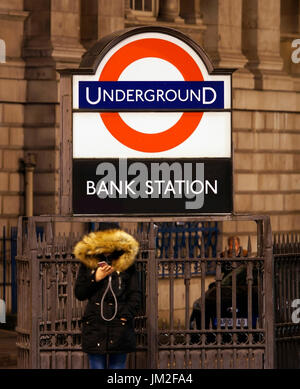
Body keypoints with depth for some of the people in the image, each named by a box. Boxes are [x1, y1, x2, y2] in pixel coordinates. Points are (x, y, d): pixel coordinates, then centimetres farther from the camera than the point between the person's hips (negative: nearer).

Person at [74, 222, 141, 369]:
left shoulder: (126, 264, 6)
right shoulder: (88, 263, 8)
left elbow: (135, 295, 6)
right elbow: (79, 293, 7)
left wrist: (126, 315, -8)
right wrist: (95, 278, -8)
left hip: (119, 327, -1)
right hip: (94, 328, 1)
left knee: (118, 364, 1)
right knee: (97, 365, 1)